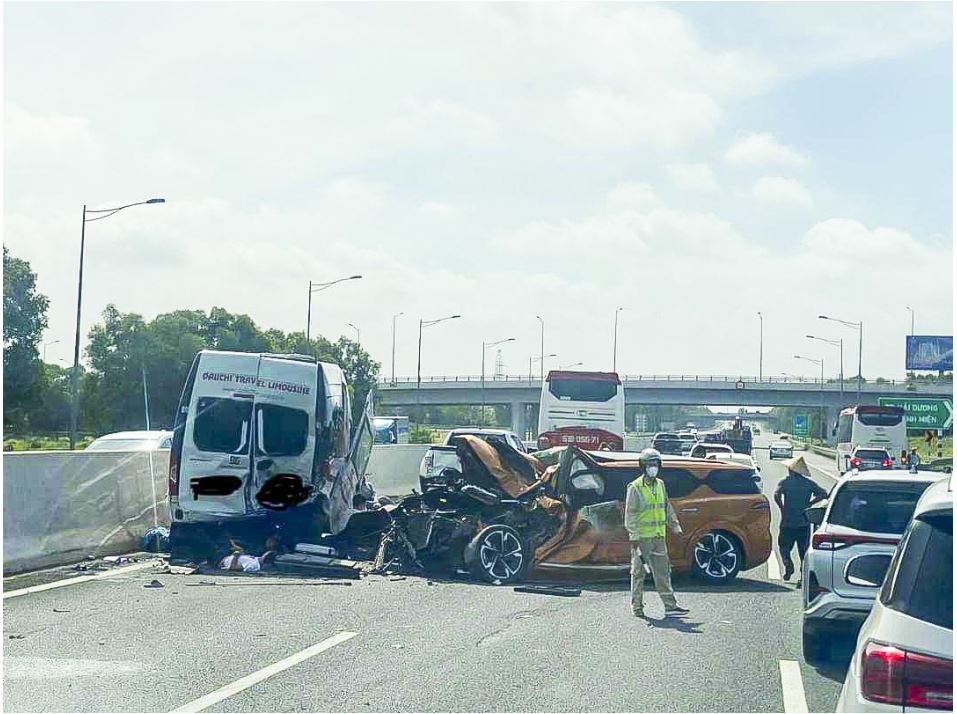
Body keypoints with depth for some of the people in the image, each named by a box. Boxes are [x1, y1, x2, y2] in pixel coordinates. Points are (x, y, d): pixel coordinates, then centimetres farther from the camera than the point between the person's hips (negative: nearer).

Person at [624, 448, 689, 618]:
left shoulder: (660, 485, 12)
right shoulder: (635, 488, -8)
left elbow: (667, 507, 22)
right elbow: (630, 513, -10)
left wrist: (675, 525, 20)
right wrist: (634, 536, -15)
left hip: (658, 536, 6)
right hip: (641, 537, -5)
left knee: (663, 572, 3)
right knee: (638, 573, 4)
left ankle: (670, 606, 2)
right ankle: (637, 606, 12)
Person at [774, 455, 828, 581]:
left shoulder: (785, 481, -4)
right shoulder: (808, 483, 6)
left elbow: (776, 495, -20)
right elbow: (824, 494, -1)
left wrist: (782, 508, -8)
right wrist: (809, 504, 1)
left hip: (788, 521, -3)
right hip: (804, 522, 3)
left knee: (784, 546, 11)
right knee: (804, 550, 8)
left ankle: (788, 564, -14)